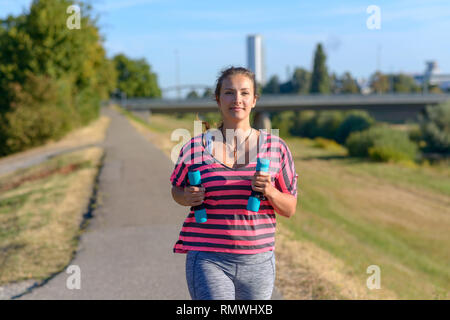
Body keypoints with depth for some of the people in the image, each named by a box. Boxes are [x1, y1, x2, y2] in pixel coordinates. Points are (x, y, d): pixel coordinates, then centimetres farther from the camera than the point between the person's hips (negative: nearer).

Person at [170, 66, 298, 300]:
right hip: (208, 261, -2)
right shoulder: (195, 147, -1)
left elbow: (290, 209, 6)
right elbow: (177, 189, 15)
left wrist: (270, 192, -15)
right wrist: (186, 198, -8)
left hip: (257, 262, 3)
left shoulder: (276, 148, 2)